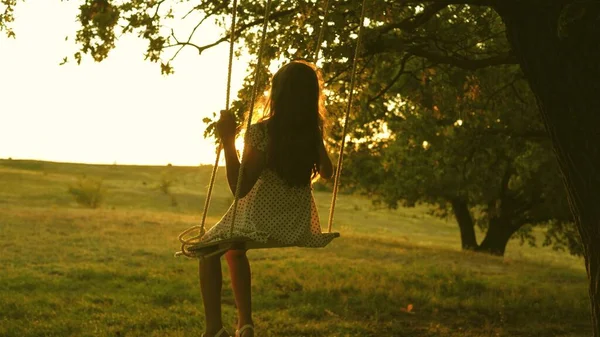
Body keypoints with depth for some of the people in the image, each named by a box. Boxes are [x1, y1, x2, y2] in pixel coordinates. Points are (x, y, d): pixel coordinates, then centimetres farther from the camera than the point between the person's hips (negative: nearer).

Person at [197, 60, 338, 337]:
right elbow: (326, 173, 15)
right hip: (297, 225, 6)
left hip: (262, 221, -6)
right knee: (234, 248, 31)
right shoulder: (313, 132, -1)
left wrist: (227, 140, -18)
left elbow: (240, 187, -19)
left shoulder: (262, 132, -19)